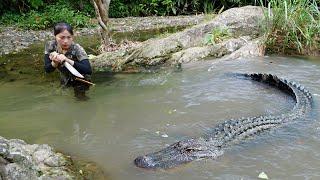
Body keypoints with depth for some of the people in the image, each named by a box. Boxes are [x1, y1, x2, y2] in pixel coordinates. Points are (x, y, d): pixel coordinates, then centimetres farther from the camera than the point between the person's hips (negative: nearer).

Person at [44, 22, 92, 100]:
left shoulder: (77, 49, -29)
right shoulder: (50, 46, -18)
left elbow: (88, 70, -41)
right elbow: (47, 70, -15)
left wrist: (68, 60, -50)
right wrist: (54, 63, -37)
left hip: (80, 81, -2)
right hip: (65, 81, 2)